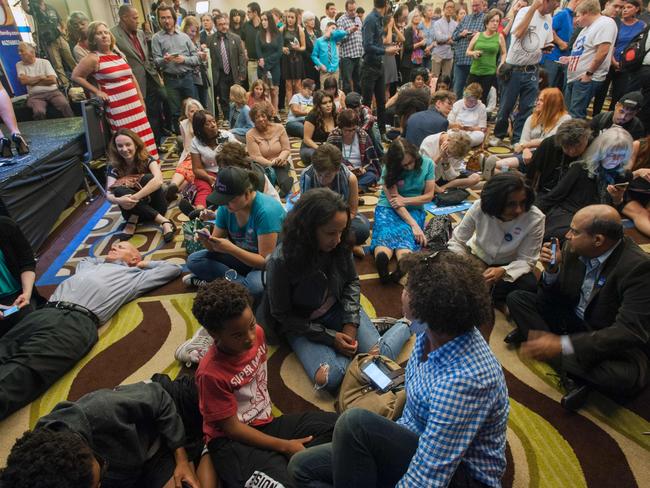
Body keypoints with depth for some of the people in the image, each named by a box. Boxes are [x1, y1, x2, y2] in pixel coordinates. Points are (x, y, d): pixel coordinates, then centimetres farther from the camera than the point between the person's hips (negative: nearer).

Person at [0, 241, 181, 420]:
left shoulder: (134, 276, 24)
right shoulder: (91, 266, 39)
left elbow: (173, 268, 28)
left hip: (79, 321, -5)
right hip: (45, 312, 5)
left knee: (26, 367, -30)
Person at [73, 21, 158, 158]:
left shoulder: (118, 54, 12)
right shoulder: (93, 58, -5)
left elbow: (132, 78, 17)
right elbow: (76, 76, -2)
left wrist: (141, 100, 15)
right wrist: (97, 92, -5)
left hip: (134, 103, 6)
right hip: (117, 107, -6)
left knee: (143, 137, 8)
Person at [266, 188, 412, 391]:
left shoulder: (340, 245, -17)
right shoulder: (280, 262, -27)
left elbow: (352, 281, 2)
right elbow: (282, 316, -15)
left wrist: (351, 324, -12)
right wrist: (329, 337, -18)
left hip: (339, 308, 2)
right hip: (301, 324, -2)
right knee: (332, 378, -24)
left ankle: (406, 325, 16)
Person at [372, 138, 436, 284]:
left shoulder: (427, 164, -4)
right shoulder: (389, 169, -9)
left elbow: (429, 195, 2)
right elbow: (393, 200, -16)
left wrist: (405, 200, -13)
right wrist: (414, 224, -26)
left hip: (414, 209, 1)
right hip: (388, 208, 0)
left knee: (405, 233, -33)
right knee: (385, 231, -34)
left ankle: (403, 263, -66)